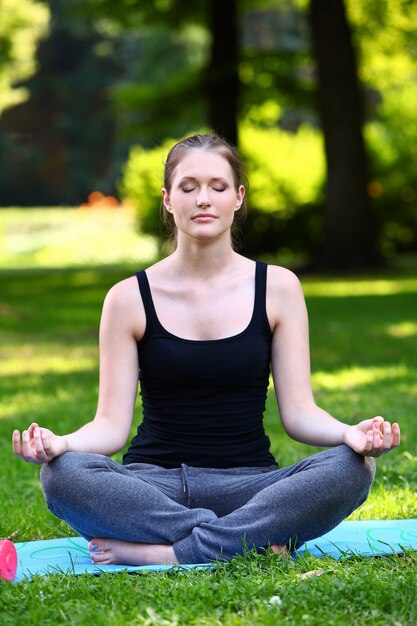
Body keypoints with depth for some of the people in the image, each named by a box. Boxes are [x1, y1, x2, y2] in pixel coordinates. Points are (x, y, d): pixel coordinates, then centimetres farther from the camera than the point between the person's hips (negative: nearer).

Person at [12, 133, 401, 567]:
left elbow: (299, 412, 3)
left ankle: (167, 554, -29)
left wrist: (350, 433, -19)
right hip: (153, 486, 0)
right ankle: (250, 540, -28)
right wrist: (60, 444, -22)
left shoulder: (277, 288, 6)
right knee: (62, 474, -32)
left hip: (247, 484, 1)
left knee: (350, 469, -29)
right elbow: (112, 424, 0)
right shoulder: (130, 299, 3)